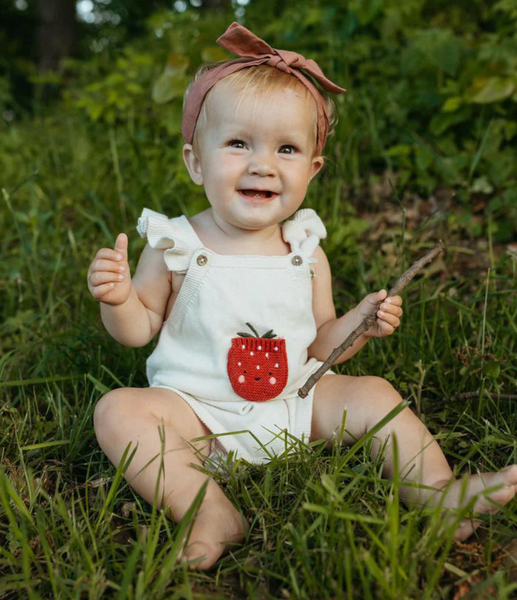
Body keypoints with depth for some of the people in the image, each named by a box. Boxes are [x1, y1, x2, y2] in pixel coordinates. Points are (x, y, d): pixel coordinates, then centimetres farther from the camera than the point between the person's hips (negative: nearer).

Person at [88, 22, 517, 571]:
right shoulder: (175, 247, -9)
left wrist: (361, 322, -12)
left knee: (372, 392, -10)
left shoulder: (305, 250, -1)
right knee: (118, 409, -24)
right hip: (198, 411, -2)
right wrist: (118, 298, -22)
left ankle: (438, 493, -7)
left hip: (297, 405, 3)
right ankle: (211, 514, -31)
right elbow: (139, 329, -1)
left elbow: (318, 343, 7)